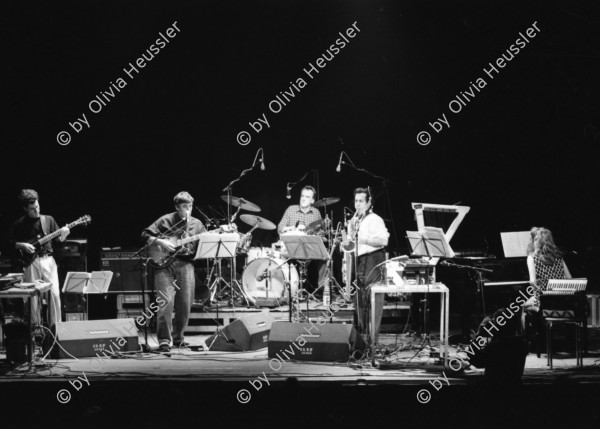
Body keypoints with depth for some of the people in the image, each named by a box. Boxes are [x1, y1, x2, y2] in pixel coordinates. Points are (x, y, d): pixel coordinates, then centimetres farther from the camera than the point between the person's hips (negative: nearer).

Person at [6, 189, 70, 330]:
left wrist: (63, 236, -11)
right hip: (30, 262, -1)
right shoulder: (19, 224, 3)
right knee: (33, 296, -2)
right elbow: (9, 243, 6)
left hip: (47, 260, 1)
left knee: (54, 293, -7)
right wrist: (22, 245, -9)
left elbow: (56, 241, 10)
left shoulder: (48, 220, 9)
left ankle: (55, 326, 1)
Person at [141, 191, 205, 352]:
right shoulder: (165, 221, 3)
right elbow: (145, 235, 3)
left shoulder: (197, 224, 13)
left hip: (185, 264, 3)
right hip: (164, 263, -3)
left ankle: (178, 338, 21)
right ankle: (164, 340, -9)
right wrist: (161, 242, -11)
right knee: (166, 302, -13)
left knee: (185, 304, 2)